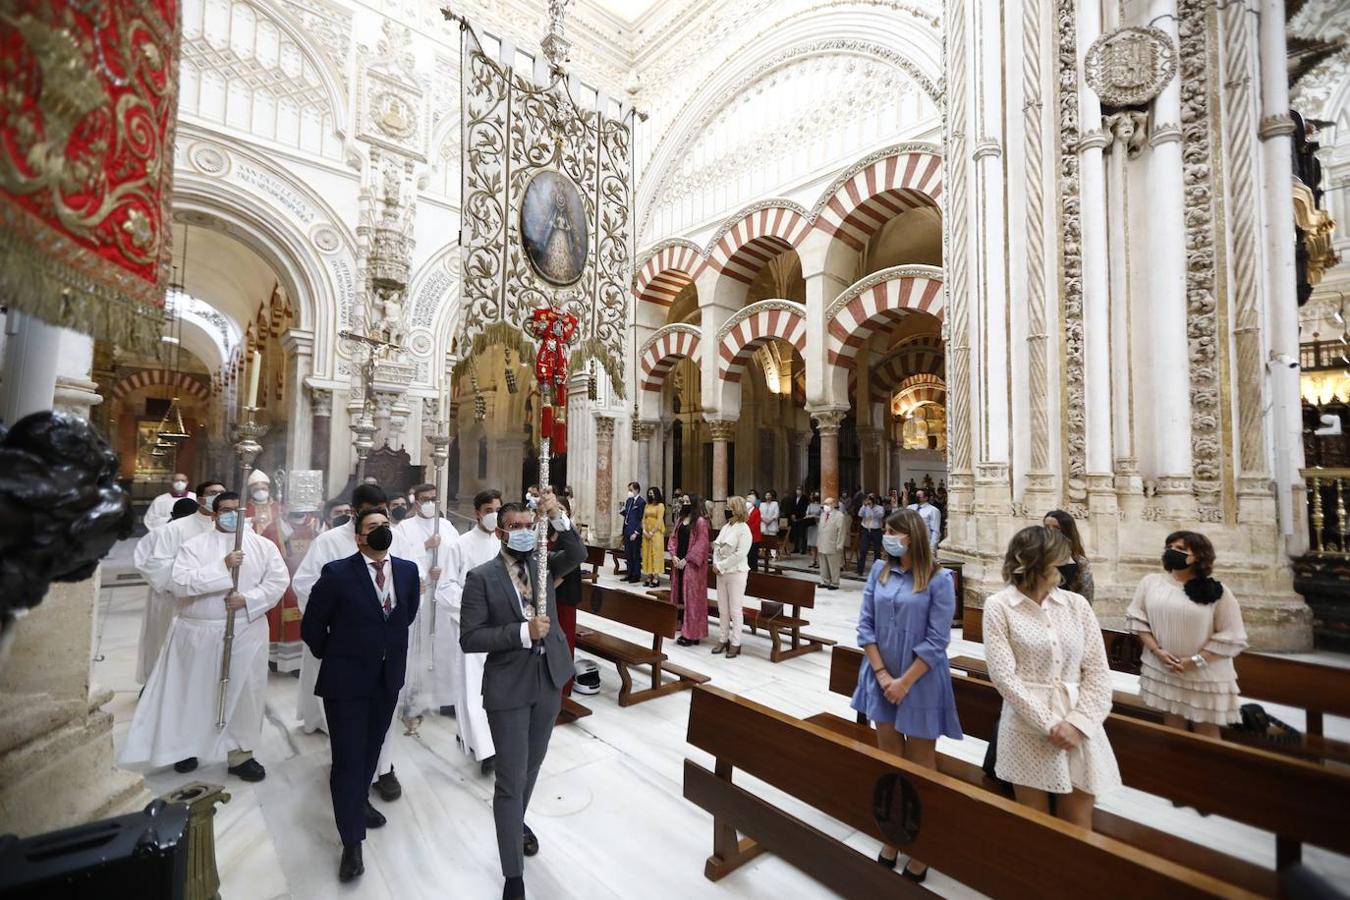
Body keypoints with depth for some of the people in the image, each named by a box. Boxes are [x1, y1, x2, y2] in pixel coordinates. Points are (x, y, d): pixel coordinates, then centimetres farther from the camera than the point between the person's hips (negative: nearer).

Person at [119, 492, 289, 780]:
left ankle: (239, 754, 22)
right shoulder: (193, 546, -2)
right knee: (193, 692, 15)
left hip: (247, 631, 1)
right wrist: (222, 566, -23)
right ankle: (185, 746, 39)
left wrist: (248, 599, -17)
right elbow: (180, 584, -14)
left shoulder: (263, 546, 2)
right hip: (198, 632, 0)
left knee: (244, 692, 7)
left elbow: (278, 580, -3)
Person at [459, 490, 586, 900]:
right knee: (510, 779, 3)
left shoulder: (543, 564, 0)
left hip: (549, 680, 5)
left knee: (532, 765, 24)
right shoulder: (481, 577, -12)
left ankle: (517, 820, 51)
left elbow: (577, 556, -17)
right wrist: (523, 632, -25)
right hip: (508, 687, -4)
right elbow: (469, 639, -16)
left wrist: (558, 518, -31)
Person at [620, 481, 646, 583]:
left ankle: (636, 576, 10)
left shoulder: (641, 502, -11)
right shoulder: (628, 500, 12)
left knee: (636, 555, 1)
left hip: (635, 532, -8)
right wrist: (623, 509, -1)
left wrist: (636, 533, -16)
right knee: (628, 554, 13)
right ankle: (630, 574, 23)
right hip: (627, 530, 8)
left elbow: (641, 519, -13)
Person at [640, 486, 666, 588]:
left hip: (656, 533, -6)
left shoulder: (660, 505, -4)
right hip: (646, 533, 6)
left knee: (655, 553, -7)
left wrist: (652, 532, -14)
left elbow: (660, 520, -11)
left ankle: (656, 578, -6)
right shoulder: (647, 505, 15)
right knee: (647, 554, 4)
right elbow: (643, 519, 11)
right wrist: (644, 530, -3)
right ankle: (649, 577, 7)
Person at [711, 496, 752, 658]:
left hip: (736, 573, -7)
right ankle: (723, 639, 24)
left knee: (735, 609, 2)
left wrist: (721, 566, -16)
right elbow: (716, 547, 12)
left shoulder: (744, 529, -12)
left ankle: (735, 643, 12)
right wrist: (715, 564, -5)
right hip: (721, 572, 7)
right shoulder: (725, 527, 10)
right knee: (722, 609, 13)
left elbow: (740, 554, -19)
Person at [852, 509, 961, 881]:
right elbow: (865, 624, -1)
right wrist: (882, 674, -7)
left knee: (920, 766, 11)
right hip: (882, 677, 4)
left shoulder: (938, 579, -13)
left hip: (921, 682, -4)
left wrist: (905, 681, -14)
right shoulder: (879, 570, -2)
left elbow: (936, 641, -13)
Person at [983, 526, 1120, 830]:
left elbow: (1097, 670, 1)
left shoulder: (1076, 604, 3)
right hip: (1029, 730, -3)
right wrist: (1050, 725, -14)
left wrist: (1078, 722, -10)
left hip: (1080, 730, 3)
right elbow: (1004, 675, -11)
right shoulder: (998, 606, -7)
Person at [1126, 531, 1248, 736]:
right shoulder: (1150, 582, -1)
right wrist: (1156, 651, -10)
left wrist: (1195, 661, -15)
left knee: (1206, 732, 11)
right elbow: (1136, 617, 2)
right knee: (1173, 732, 14)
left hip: (1205, 676, -2)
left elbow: (1232, 637, -9)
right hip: (1163, 671, 2)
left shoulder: (1217, 592, -8)